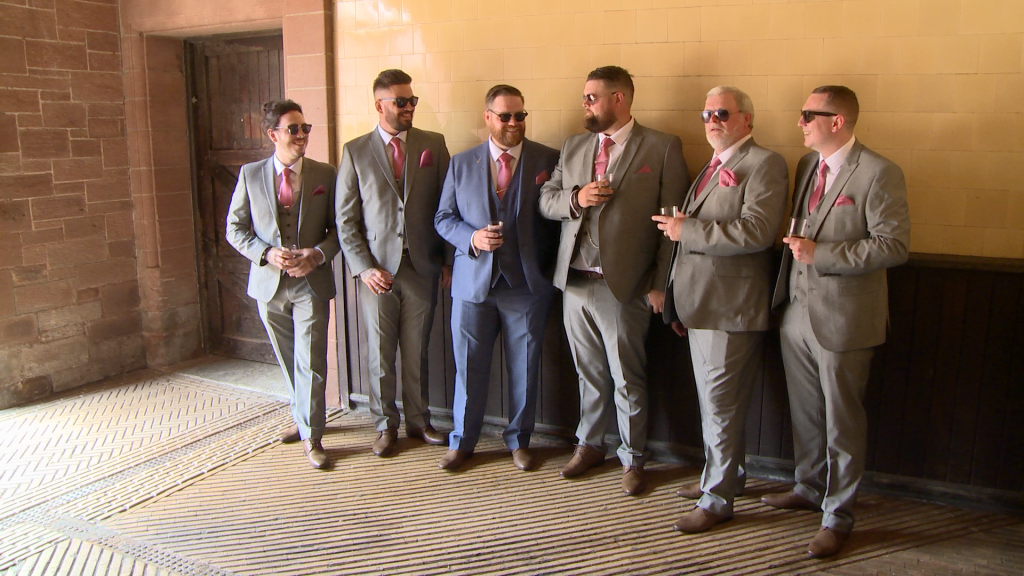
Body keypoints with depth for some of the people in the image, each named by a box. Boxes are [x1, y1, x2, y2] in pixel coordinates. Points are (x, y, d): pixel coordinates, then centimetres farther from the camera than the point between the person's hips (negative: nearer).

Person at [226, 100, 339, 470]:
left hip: (311, 283, -2)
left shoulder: (325, 175, -1)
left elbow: (339, 227, 3)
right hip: (269, 285, 2)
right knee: (288, 361, 16)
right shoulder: (250, 175, 2)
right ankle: (302, 419, 37)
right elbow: (235, 229, 4)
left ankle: (311, 437, 9)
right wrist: (267, 254, -12)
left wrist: (317, 254, -15)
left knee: (311, 363, -3)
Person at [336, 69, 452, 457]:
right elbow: (346, 219, 1)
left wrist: (448, 259, 0)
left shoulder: (433, 145, 5)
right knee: (379, 354, 8)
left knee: (417, 352, 10)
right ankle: (386, 426, 24)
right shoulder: (355, 152, 2)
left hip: (422, 268, 1)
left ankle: (418, 421, 27)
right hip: (376, 270, -1)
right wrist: (363, 267, -8)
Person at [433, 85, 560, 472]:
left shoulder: (549, 160, 0)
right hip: (473, 281, 1)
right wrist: (472, 237, -11)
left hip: (527, 283, -1)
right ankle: (462, 441, 28)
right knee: (469, 367, 10)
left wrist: (549, 267, -11)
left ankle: (519, 440, 30)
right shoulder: (462, 163, 6)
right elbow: (443, 218, 8)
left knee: (524, 368, 10)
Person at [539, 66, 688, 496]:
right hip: (574, 282, 5)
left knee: (628, 380, 7)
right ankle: (590, 444, 36)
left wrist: (661, 284, -11)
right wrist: (575, 198, -10)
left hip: (623, 287, -5)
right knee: (589, 374, 18)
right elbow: (546, 199, 12)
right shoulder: (574, 147, 13)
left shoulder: (662, 148, -4)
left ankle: (632, 459, 25)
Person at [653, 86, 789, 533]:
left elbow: (755, 232, -23)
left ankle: (717, 499, 12)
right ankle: (720, 476, 35)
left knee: (720, 404, -2)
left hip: (730, 308, -9)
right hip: (701, 304, 9)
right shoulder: (712, 167, 19)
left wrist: (688, 230, -18)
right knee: (711, 402, 19)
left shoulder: (765, 164, -10)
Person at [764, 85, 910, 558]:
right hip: (797, 312, 7)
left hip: (842, 319, -7)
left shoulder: (879, 173, -12)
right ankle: (810, 488, 39)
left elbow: (894, 245, -17)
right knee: (804, 412, 19)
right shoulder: (808, 164, 11)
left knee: (842, 421, 6)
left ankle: (838, 515, 20)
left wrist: (819, 254, -20)